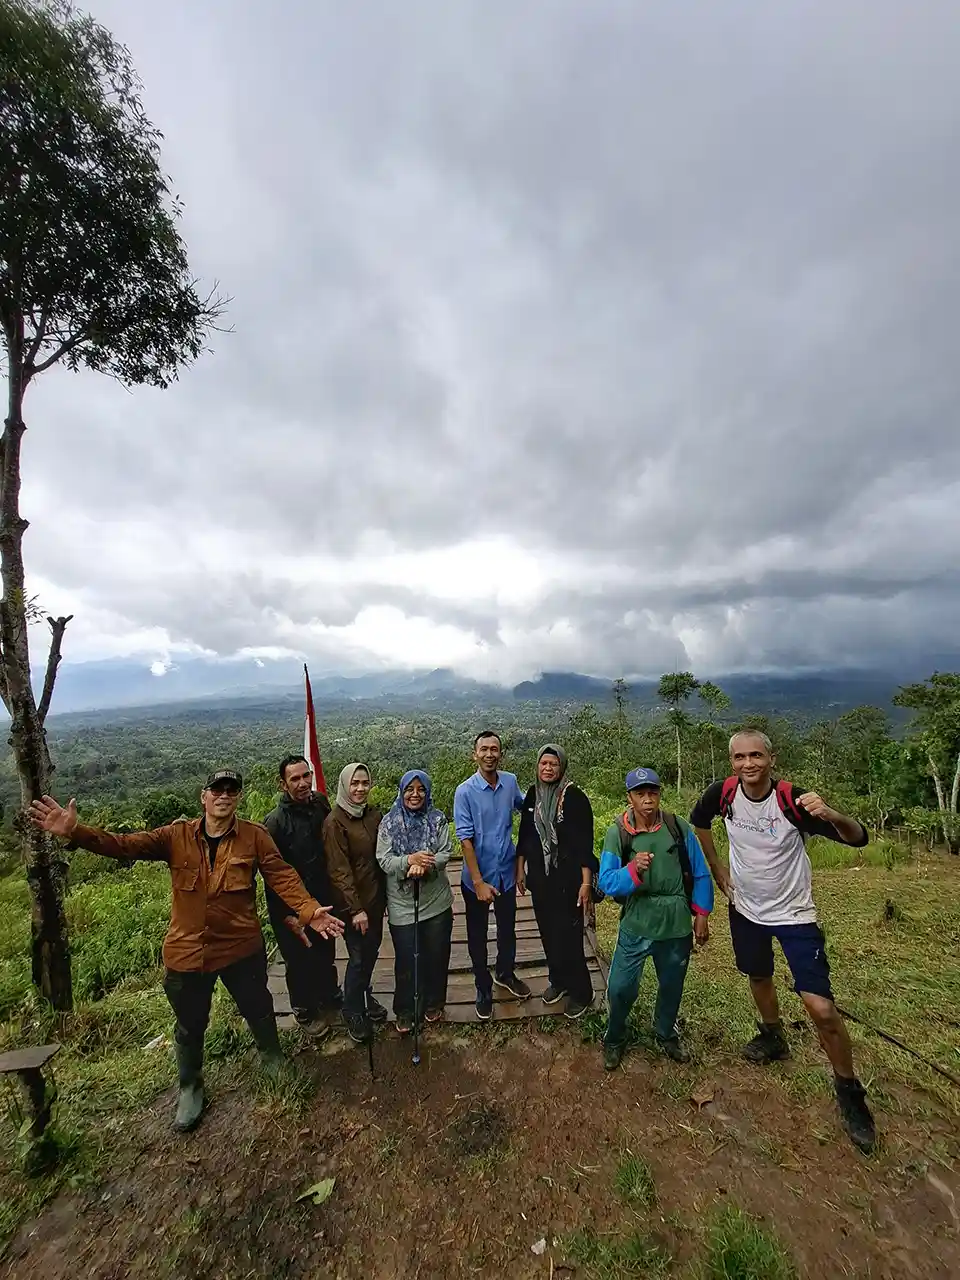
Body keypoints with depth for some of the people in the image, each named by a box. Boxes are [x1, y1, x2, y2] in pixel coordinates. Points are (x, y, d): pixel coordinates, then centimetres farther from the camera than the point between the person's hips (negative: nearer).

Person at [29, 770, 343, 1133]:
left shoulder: (254, 836, -14)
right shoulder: (177, 836, -9)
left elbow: (282, 876, -19)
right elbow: (124, 845, -16)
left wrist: (308, 909, -31)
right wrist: (74, 831, -29)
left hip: (242, 948, 0)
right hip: (187, 951, 1)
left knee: (258, 1010, 21)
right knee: (190, 1026, 22)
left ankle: (273, 1059, 53)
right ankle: (190, 1088, 52)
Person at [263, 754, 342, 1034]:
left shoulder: (321, 803, -8)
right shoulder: (275, 821, -24)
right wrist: (286, 915, -16)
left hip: (323, 898, 5)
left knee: (326, 953, 25)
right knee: (299, 961, 16)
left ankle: (330, 995, 50)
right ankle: (304, 1012, 41)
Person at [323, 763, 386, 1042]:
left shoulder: (374, 814, -1)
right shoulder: (335, 822, -18)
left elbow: (380, 855, 6)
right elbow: (339, 870, -17)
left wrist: (384, 894, 3)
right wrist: (355, 908, -17)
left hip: (375, 896, 5)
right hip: (351, 902, -5)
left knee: (371, 950, 17)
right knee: (358, 956, 6)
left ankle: (365, 996, 42)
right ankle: (353, 1013, 30)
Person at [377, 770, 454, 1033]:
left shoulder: (438, 819, -3)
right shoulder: (389, 823, -5)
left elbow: (445, 854, -8)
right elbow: (383, 860, -10)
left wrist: (424, 864, -27)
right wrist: (410, 860, -26)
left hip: (436, 901, 1)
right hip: (402, 904, -1)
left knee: (436, 956, 14)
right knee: (406, 961, 10)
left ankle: (433, 1003, 38)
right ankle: (405, 1011, 32)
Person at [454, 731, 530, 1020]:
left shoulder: (510, 782, -7)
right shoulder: (465, 792, -20)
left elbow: (524, 804, 15)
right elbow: (465, 839, -18)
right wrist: (478, 882, -19)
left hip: (506, 873, 4)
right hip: (477, 877, -4)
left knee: (507, 928, 23)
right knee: (477, 936, 15)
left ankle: (505, 974, 49)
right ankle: (483, 989, 38)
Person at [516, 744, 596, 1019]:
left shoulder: (574, 796, -15)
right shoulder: (532, 795, 1)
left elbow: (585, 842, -14)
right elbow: (524, 833, 10)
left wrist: (586, 882, -15)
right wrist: (520, 868, 12)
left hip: (567, 878, -5)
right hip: (540, 877, 5)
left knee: (568, 935, 1)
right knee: (547, 932, 16)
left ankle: (580, 992, 23)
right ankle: (558, 981, 38)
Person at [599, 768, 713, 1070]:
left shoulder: (679, 829, -10)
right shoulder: (616, 834, -14)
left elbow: (700, 875, 2)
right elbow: (606, 882, -18)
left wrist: (702, 915, 4)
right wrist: (633, 869, -35)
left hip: (677, 926, 2)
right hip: (636, 926, -2)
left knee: (672, 986, 20)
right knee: (620, 988, 4)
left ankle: (666, 1035, 51)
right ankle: (614, 1039, 35)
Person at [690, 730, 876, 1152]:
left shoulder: (794, 800, -27)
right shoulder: (724, 793, -17)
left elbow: (858, 838, -27)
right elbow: (698, 821, 3)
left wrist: (831, 815, -48)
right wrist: (716, 867, 2)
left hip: (793, 913, -4)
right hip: (746, 908, 4)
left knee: (821, 1008, -9)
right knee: (759, 978, 24)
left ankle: (849, 1091, 19)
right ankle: (772, 1037, 53)